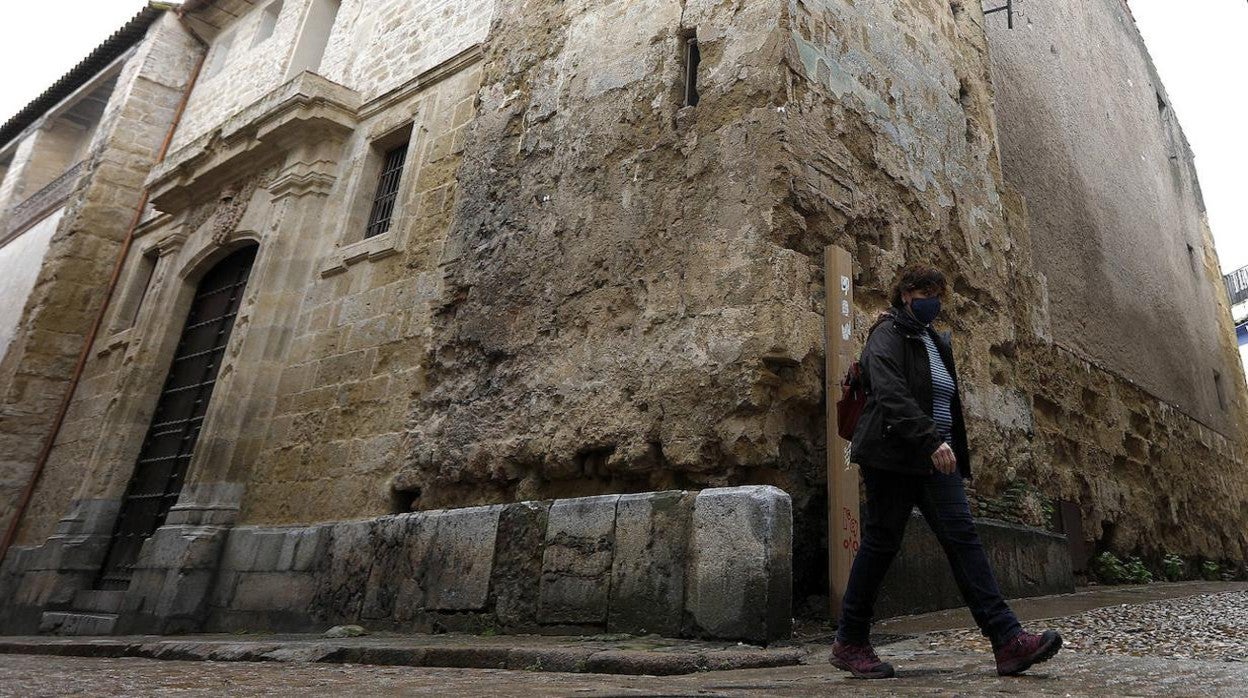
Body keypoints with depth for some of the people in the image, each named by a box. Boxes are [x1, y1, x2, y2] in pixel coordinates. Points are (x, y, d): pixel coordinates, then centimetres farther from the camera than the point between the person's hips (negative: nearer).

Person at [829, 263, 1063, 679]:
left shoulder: (936, 342, 20)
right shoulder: (887, 336, -6)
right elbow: (891, 394, -21)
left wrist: (955, 451, 18)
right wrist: (930, 439, -30)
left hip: (935, 458, 8)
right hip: (893, 457, -7)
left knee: (963, 538, -2)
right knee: (881, 544, -1)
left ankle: (1008, 642, -4)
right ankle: (849, 644, 11)